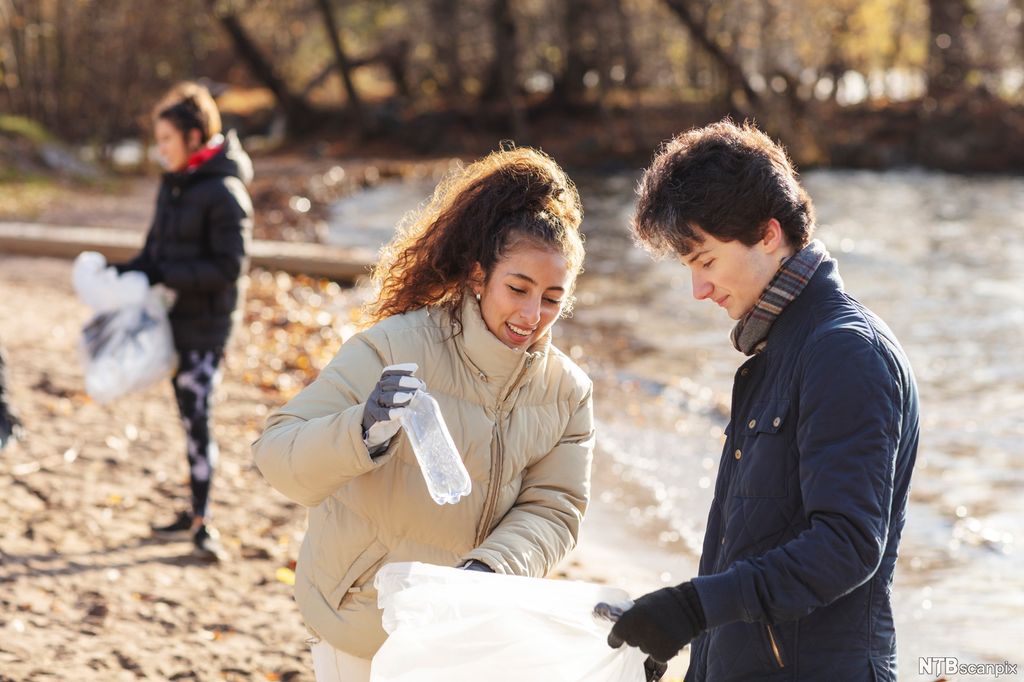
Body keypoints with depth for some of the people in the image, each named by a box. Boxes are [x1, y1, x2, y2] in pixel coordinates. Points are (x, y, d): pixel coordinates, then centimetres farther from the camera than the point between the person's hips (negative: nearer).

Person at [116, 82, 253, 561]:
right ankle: (197, 510, 24)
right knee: (188, 414, 14)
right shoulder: (174, 184, 9)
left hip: (205, 324, -8)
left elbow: (228, 268, -19)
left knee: (197, 418, -7)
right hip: (175, 318, 8)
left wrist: (164, 274, -20)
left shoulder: (224, 193, -15)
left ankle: (201, 522, 1)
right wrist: (128, 273, -1)